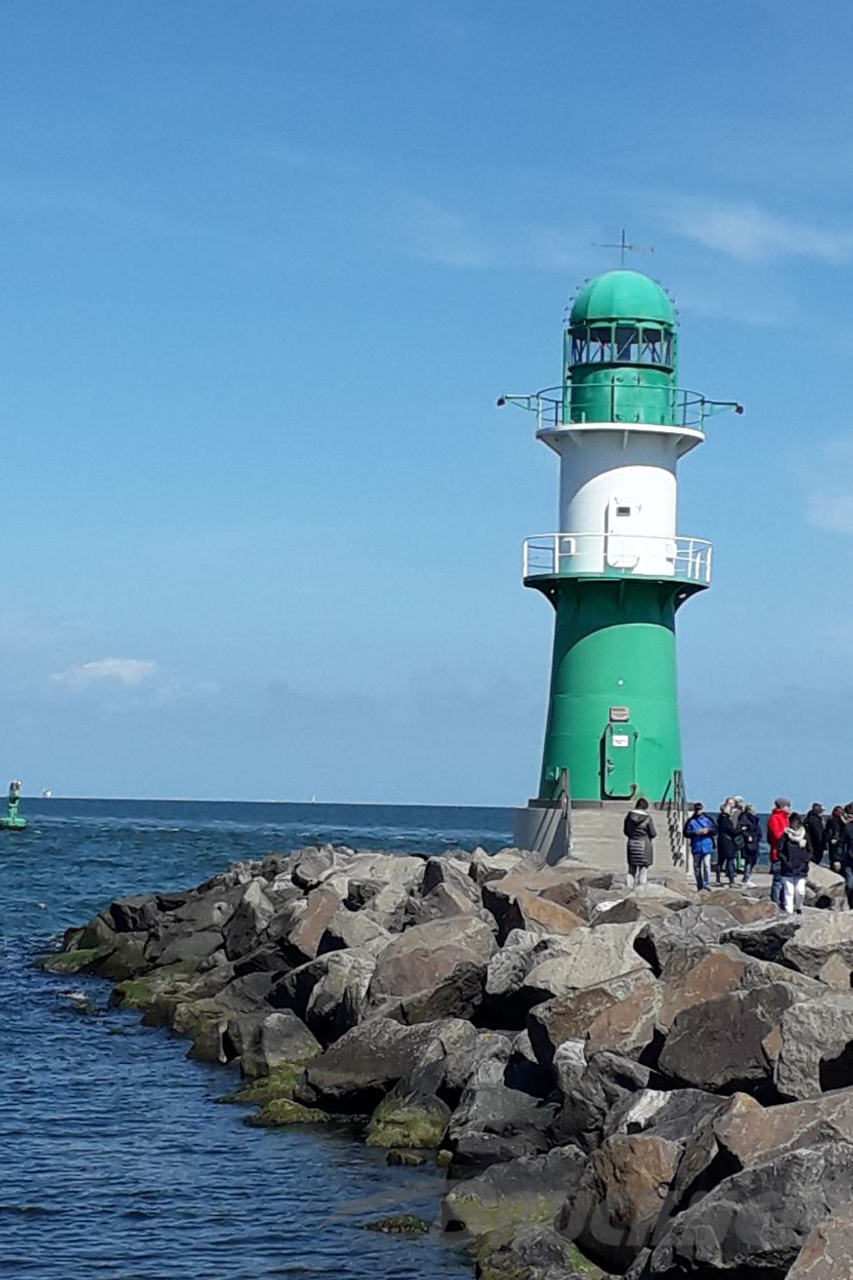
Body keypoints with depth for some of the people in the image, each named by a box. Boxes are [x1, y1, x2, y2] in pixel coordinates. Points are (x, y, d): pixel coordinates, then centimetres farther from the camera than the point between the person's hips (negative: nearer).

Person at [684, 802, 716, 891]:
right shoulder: (691, 821, 5)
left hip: (707, 846, -2)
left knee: (706, 864, -14)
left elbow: (715, 830, 8)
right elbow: (686, 833, 2)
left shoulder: (708, 819, 5)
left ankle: (707, 883, -13)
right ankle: (700, 885, 18)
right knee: (697, 867, 7)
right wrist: (695, 832, -13)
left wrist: (708, 830, -10)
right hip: (696, 847, 2)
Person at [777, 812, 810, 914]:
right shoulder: (785, 835, -2)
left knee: (800, 890, -3)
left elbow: (810, 851, 13)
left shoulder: (805, 835, 6)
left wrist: (806, 861, 0)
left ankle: (798, 907, 23)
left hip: (801, 869, 2)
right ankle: (789, 911, 4)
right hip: (788, 869, -2)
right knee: (789, 891, -3)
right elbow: (779, 851, 0)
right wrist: (785, 861, -9)